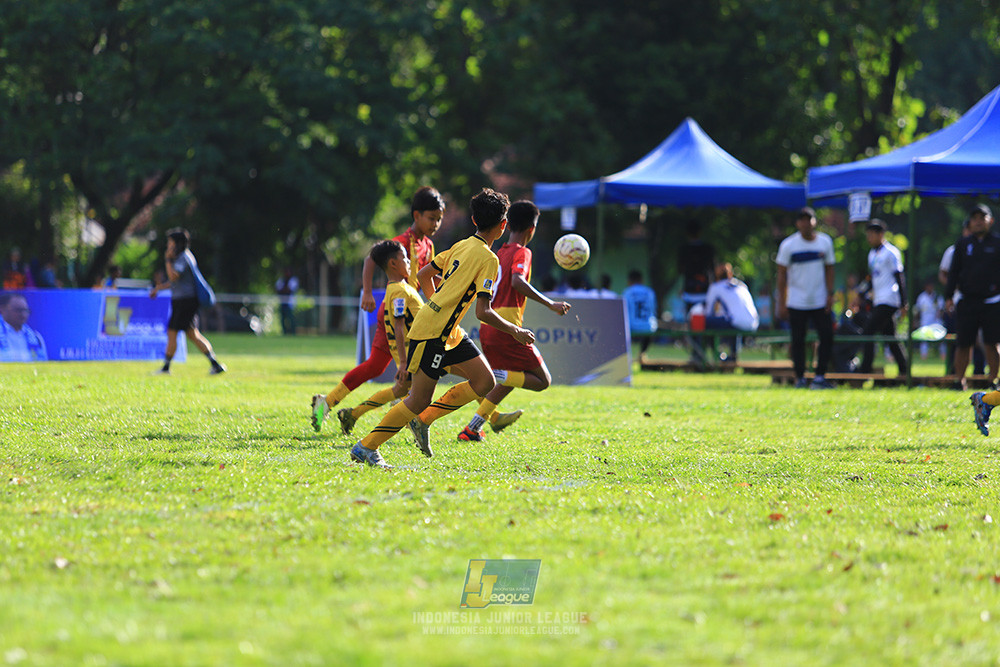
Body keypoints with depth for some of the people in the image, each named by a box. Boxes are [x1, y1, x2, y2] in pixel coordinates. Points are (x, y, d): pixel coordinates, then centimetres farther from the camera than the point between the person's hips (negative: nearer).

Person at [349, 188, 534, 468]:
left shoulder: (461, 246, 10)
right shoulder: (488, 259, -15)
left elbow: (423, 275, 20)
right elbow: (483, 312, -20)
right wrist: (515, 332, -8)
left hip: (449, 333, 9)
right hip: (432, 333, -9)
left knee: (485, 382, 6)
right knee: (419, 400, -5)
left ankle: (422, 420, 9)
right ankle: (366, 447, 2)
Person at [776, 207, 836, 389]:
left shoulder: (825, 242, 4)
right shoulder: (788, 245, -4)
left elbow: (829, 269, 10)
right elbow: (782, 274, -2)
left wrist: (830, 294, 0)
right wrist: (781, 303, -6)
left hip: (820, 302, 2)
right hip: (797, 303, -2)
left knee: (827, 336, -5)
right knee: (798, 341, 1)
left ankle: (819, 377, 2)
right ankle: (800, 378, 12)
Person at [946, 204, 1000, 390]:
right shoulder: (962, 244, 11)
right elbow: (954, 272, 12)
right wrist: (949, 296, 4)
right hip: (967, 302, 2)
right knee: (963, 344, 1)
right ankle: (960, 380, 11)